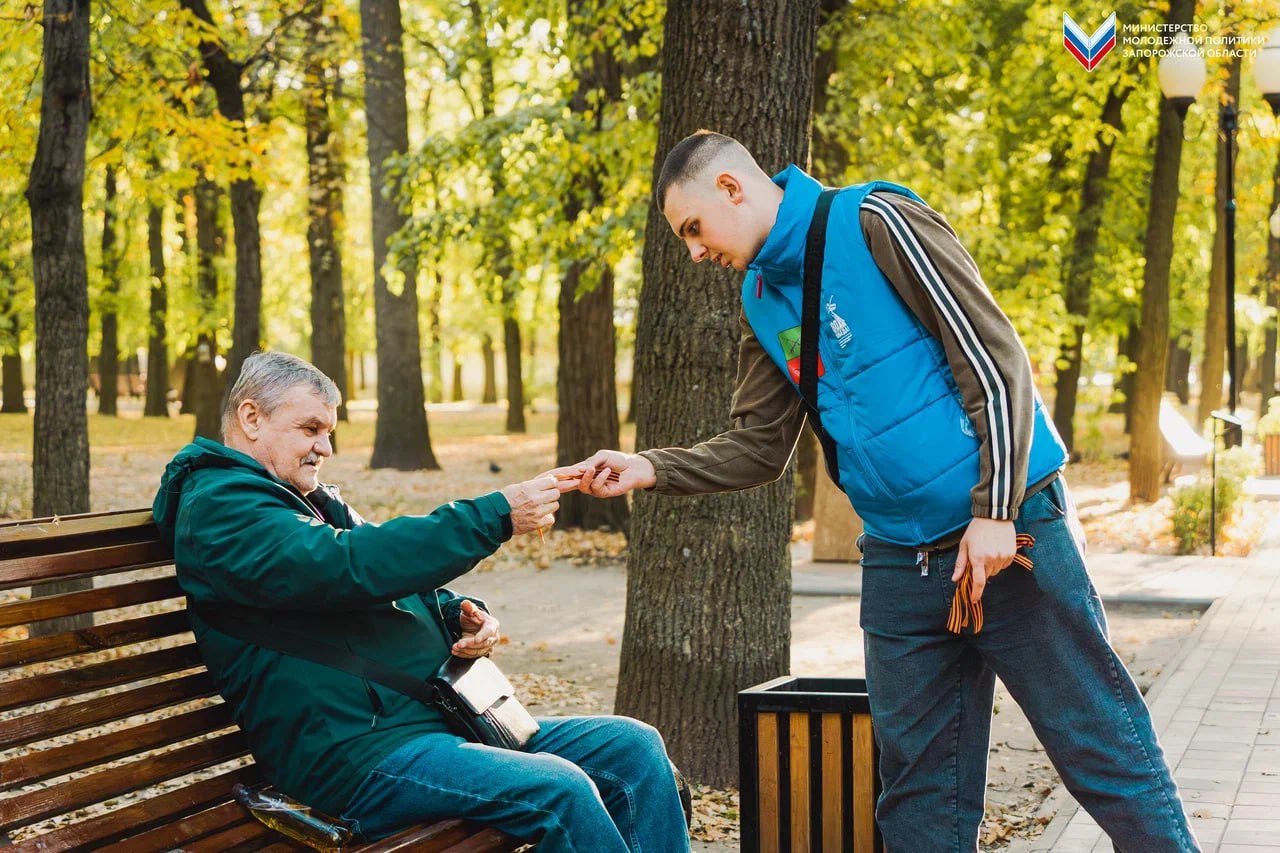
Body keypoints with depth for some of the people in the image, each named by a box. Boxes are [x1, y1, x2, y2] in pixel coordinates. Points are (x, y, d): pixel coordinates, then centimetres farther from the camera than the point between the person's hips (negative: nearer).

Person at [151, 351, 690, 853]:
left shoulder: (317, 501, 23)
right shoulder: (218, 509, -8)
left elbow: (392, 579, 29)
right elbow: (352, 566, -23)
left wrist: (462, 616, 4)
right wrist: (496, 516, -22)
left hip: (436, 718, 10)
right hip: (355, 755, -10)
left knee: (636, 748, -3)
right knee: (559, 790, -29)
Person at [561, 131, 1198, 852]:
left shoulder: (875, 223, -9)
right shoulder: (765, 303, 13)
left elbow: (995, 359, -13)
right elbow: (759, 446, 15)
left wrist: (994, 513, -17)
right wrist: (651, 469, 0)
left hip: (1007, 528, -7)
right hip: (900, 561, 7)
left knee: (1103, 752, -4)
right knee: (918, 793, 10)